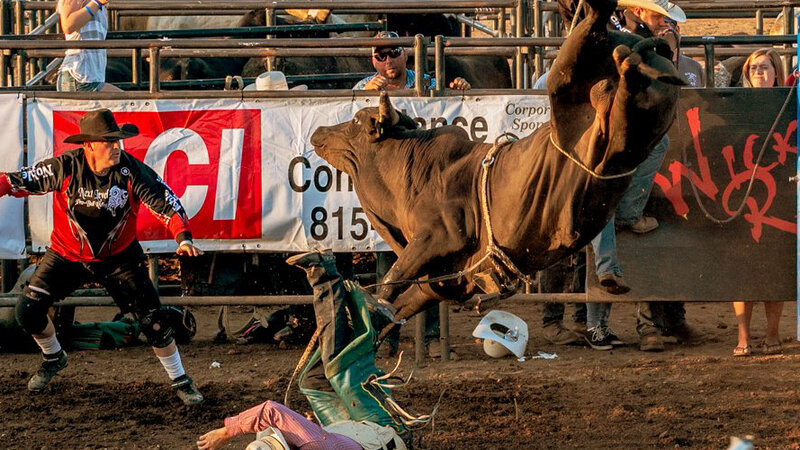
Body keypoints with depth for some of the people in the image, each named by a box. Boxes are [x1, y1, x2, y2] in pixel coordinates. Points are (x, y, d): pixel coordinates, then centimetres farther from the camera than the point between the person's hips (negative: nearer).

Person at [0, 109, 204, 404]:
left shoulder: (132, 171, -22)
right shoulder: (64, 168, -22)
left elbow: (165, 203, -19)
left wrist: (183, 238, -34)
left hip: (119, 257, -1)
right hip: (67, 254, 1)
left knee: (152, 318, -7)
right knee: (28, 310, -7)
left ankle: (180, 381, 12)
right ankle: (53, 359, 24)